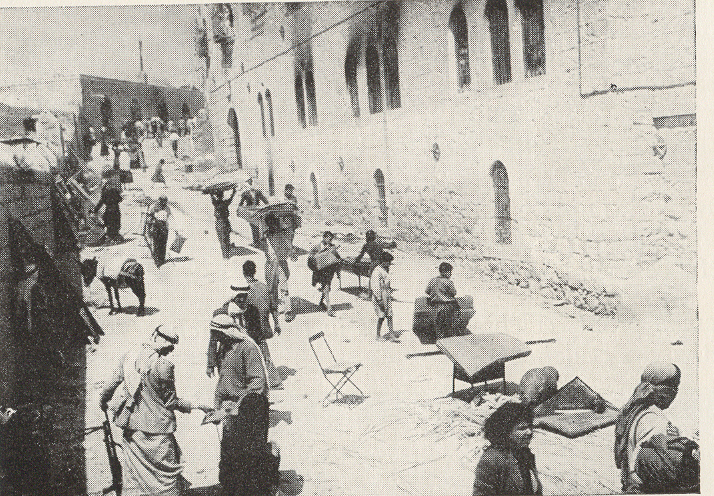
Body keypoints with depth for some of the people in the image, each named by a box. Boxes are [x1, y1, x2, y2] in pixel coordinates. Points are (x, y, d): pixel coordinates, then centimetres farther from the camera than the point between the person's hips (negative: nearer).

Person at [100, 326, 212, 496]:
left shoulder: (129, 356, 0)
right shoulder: (162, 365, -17)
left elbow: (111, 384, 10)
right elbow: (170, 401, -10)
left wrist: (103, 400, 29)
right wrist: (194, 406, 1)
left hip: (130, 425, 6)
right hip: (157, 429, -6)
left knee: (133, 473, 16)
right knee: (167, 473, 6)